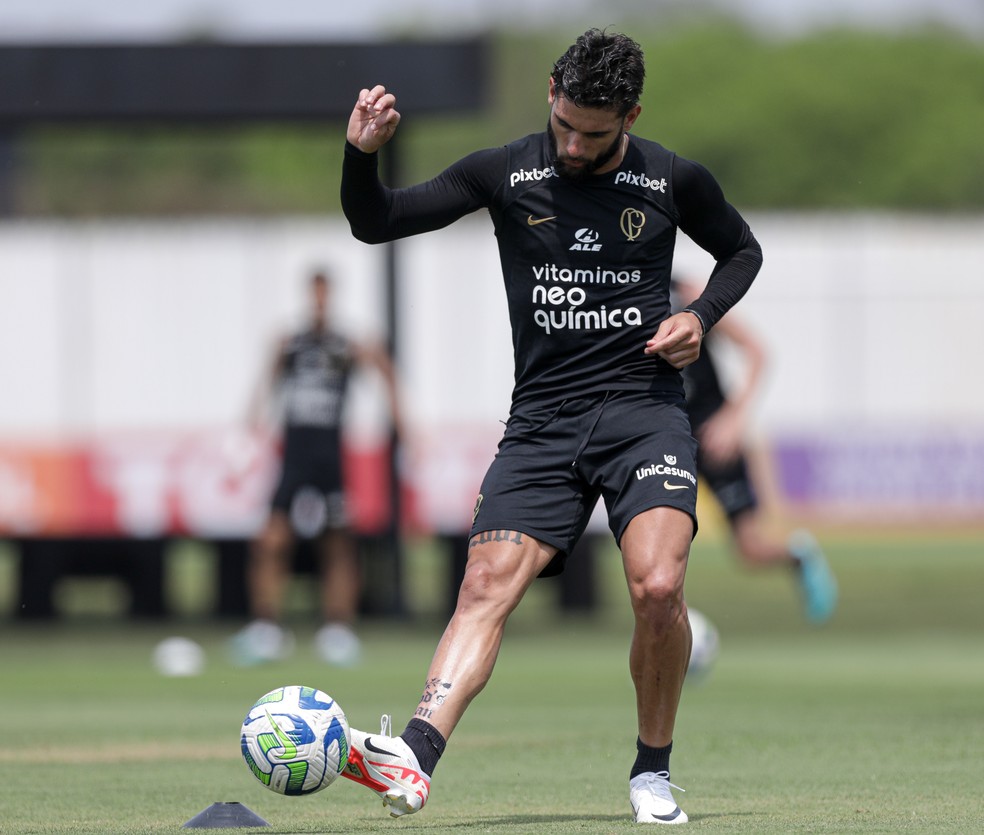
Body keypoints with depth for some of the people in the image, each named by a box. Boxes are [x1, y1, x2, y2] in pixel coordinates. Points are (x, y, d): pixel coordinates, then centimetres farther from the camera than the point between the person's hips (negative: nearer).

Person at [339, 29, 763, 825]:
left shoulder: (673, 181, 3)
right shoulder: (505, 173, 2)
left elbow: (742, 251, 21)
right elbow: (375, 222, 4)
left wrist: (701, 317, 2)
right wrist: (362, 156, -16)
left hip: (645, 408, -1)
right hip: (542, 421, 1)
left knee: (658, 588, -22)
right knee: (487, 586, -17)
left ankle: (652, 771, -1)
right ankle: (413, 758, -33)